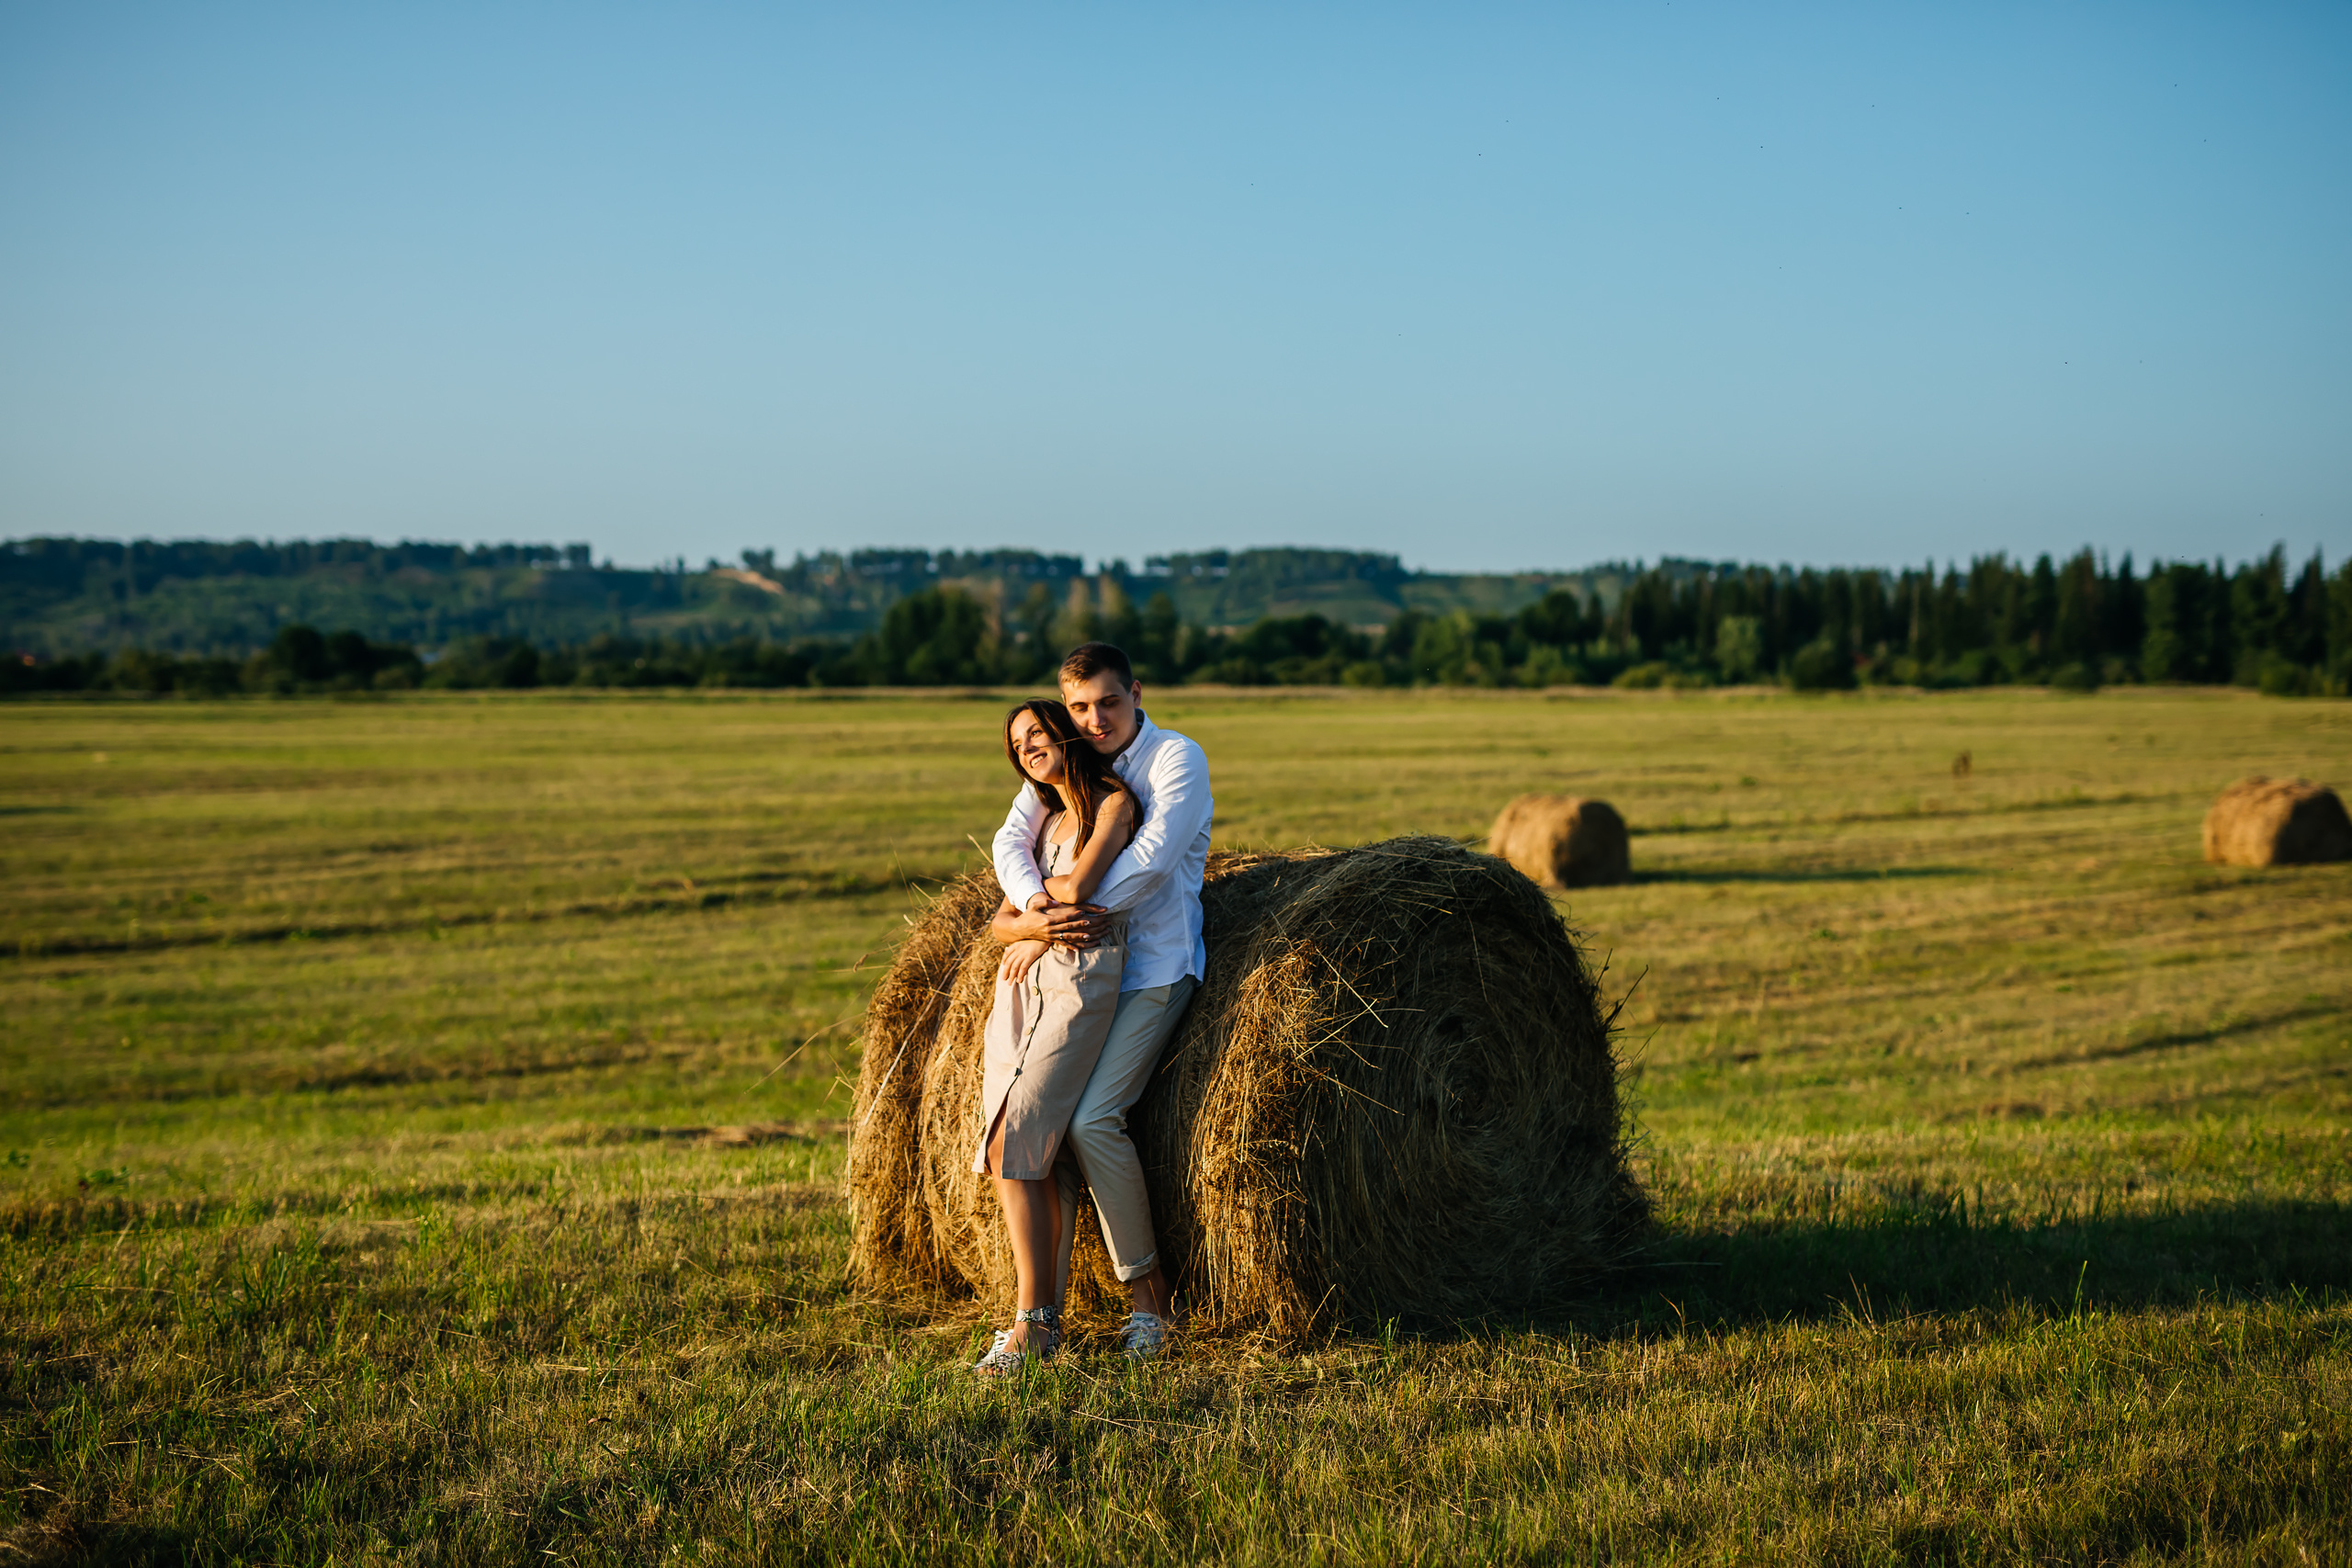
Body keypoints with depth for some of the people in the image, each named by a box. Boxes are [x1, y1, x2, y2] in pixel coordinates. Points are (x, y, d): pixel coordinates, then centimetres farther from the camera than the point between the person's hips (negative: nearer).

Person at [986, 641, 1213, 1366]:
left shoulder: (1177, 757, -6)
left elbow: (1153, 855, -20)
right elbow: (1012, 839, -2)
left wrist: (1069, 912, -23)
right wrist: (1036, 905, -22)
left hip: (1155, 967, -6)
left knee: (1093, 1118, -20)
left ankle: (1147, 1284, -4)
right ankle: (1045, 1305, 0)